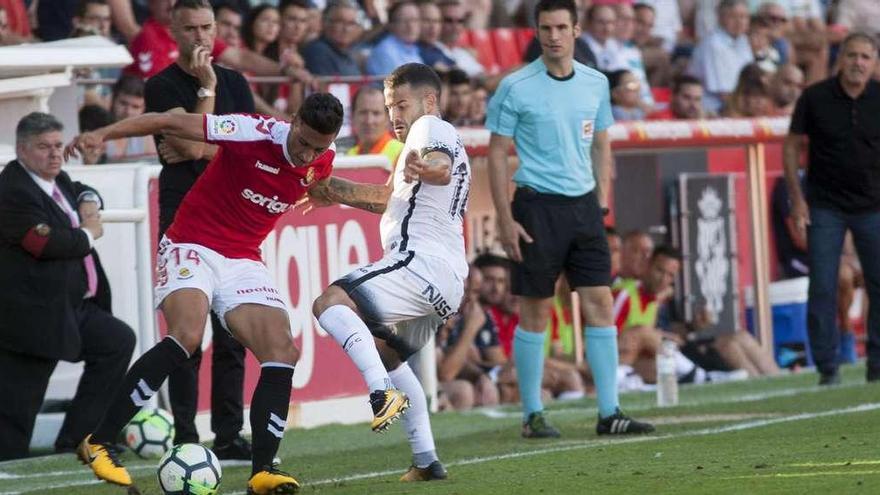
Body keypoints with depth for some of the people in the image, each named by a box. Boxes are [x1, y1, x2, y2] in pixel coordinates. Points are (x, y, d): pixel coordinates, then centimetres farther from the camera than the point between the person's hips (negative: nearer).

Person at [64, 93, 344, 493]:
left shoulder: (322, 162, -1)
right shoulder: (255, 132, -19)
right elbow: (173, 123, -18)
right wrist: (103, 134, -25)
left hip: (243, 261, 7)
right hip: (191, 246, -6)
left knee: (282, 351, -10)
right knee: (188, 333, -30)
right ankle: (98, 443, -24)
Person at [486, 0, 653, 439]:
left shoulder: (595, 84, 7)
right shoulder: (515, 87, -6)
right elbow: (497, 154, -4)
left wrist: (601, 201, 10)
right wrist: (505, 220, -9)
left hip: (583, 205, 4)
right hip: (537, 206, -4)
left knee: (600, 304, 0)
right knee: (535, 311, 0)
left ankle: (609, 413, 2)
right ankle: (532, 415, 10)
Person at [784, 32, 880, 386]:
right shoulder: (814, 98, -5)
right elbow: (792, 147, 1)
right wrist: (797, 198, -5)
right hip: (824, 207, -1)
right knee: (822, 288, -4)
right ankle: (827, 368, 2)